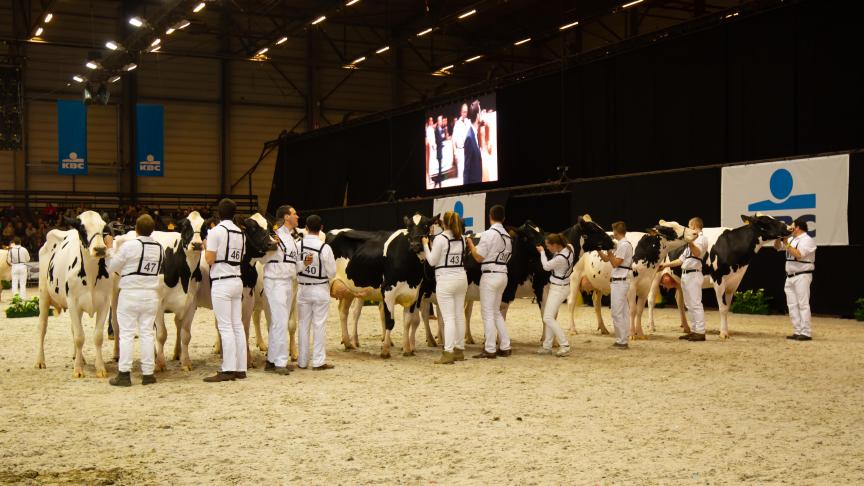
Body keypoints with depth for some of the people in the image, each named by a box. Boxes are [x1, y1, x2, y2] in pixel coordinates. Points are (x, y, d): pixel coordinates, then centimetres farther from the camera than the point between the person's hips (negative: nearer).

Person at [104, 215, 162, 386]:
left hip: (130, 294, -4)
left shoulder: (129, 246, -11)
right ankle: (148, 374, 9)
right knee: (147, 333, 8)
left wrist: (110, 247, 10)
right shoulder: (159, 247, 5)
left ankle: (124, 374, 0)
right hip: (151, 295, 4)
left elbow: (111, 267, -4)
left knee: (126, 333, 0)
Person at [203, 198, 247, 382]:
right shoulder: (241, 233, 11)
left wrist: (206, 246, 7)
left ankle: (228, 370, -8)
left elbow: (209, 260, -10)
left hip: (221, 282, -7)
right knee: (238, 326, 9)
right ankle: (240, 369, 11)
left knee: (225, 327, -7)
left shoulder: (216, 231, -10)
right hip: (237, 281, 7)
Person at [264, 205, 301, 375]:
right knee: (280, 322, -9)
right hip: (275, 282, -9)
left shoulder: (291, 238, 17)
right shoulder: (275, 236, -11)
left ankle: (272, 360, 17)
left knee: (277, 323, 11)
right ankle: (280, 362, -5)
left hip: (288, 283, 9)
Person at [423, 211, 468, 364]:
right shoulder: (462, 238, 8)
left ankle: (448, 353, -9)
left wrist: (426, 245, 6)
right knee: (460, 315, 11)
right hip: (461, 278, 6)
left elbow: (432, 261, -8)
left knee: (448, 317, -7)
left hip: (445, 280, -6)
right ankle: (459, 350, 18)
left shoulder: (440, 238, -11)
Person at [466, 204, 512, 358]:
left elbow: (479, 257, -11)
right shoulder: (507, 236, 10)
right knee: (496, 312, 17)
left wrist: (470, 244, 4)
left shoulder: (489, 234, -12)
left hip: (490, 275, -7)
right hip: (503, 275, 7)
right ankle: (504, 347, 15)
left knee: (487, 312, -2)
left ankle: (490, 350, -2)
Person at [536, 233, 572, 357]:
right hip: (557, 287, 10)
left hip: (558, 289, -10)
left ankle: (565, 345, -8)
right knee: (549, 317, 13)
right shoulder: (569, 247, -4)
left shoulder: (560, 258, -29)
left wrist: (541, 252, 1)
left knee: (548, 318, -11)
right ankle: (547, 346, 18)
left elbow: (546, 266, -11)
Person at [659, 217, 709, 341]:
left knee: (696, 304, -11)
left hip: (693, 274, -9)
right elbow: (681, 260, 26)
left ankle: (700, 332, -11)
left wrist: (690, 241, -38)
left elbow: (697, 253, -23)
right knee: (689, 305, 10)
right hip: (685, 275, 9)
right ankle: (694, 330, 15)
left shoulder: (702, 238, -3)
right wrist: (666, 265, 23)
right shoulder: (692, 240, 24)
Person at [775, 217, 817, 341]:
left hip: (802, 276, -8)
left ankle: (806, 333, -8)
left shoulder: (808, 240, -7)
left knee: (803, 304, -8)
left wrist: (787, 243, -15)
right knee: (792, 305, 7)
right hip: (790, 277, 8)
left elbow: (798, 254, -19)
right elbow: (777, 247, 23)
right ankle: (797, 331, 11)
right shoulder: (792, 239, 16)